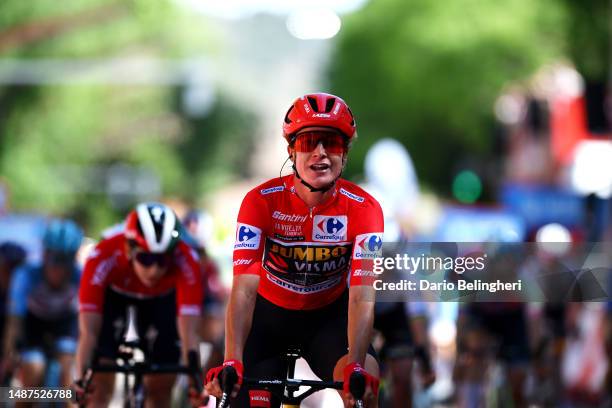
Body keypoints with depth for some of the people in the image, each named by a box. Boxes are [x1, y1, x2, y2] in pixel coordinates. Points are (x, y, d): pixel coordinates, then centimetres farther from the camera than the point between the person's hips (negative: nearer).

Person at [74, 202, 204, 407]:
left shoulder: (185, 262, -40)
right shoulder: (103, 258, -42)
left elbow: (189, 333, -42)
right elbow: (88, 332, -41)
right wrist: (81, 380, -53)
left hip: (160, 297, 1)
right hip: (112, 292, -1)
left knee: (161, 388, -3)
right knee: (101, 383, -15)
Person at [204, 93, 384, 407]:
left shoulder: (363, 209, -22)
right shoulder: (261, 201, -24)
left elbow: (362, 295, -32)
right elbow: (244, 287, -33)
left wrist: (356, 364, -49)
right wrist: (231, 362, -48)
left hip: (329, 314, 0)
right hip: (270, 313, 0)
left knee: (364, 382, -29)